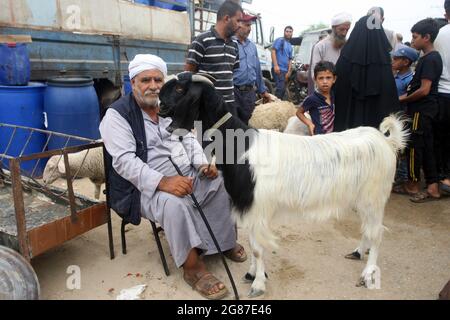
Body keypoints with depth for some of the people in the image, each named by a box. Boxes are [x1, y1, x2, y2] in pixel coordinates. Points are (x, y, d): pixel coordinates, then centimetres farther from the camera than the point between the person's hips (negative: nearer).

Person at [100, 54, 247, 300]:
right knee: (175, 204, -35)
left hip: (188, 176, 7)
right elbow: (124, 160, -21)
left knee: (224, 183, -7)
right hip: (147, 187, -6)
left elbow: (188, 138, 15)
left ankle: (226, 240, 12)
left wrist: (203, 164, -6)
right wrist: (163, 182, -34)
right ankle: (193, 267, -18)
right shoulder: (118, 114, -10)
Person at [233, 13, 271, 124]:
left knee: (247, 124, 14)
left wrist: (263, 90, 21)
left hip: (250, 92, 7)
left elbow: (257, 69, 20)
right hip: (233, 91, -7)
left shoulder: (252, 46, 15)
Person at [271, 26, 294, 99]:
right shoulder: (280, 40, 2)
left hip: (285, 70, 8)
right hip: (278, 69, -8)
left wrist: (289, 71, 11)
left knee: (283, 90, 9)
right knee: (280, 88, -18)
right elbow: (273, 51, -9)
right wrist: (275, 65, -20)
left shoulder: (290, 46, 23)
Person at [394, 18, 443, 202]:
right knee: (426, 147, 10)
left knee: (414, 146, 0)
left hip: (421, 110, -10)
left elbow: (424, 90, -21)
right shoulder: (431, 58, 14)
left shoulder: (430, 59, -16)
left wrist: (402, 100, -10)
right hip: (426, 110, 10)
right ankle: (433, 187, 16)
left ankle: (413, 185, 13)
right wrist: (404, 97, 10)